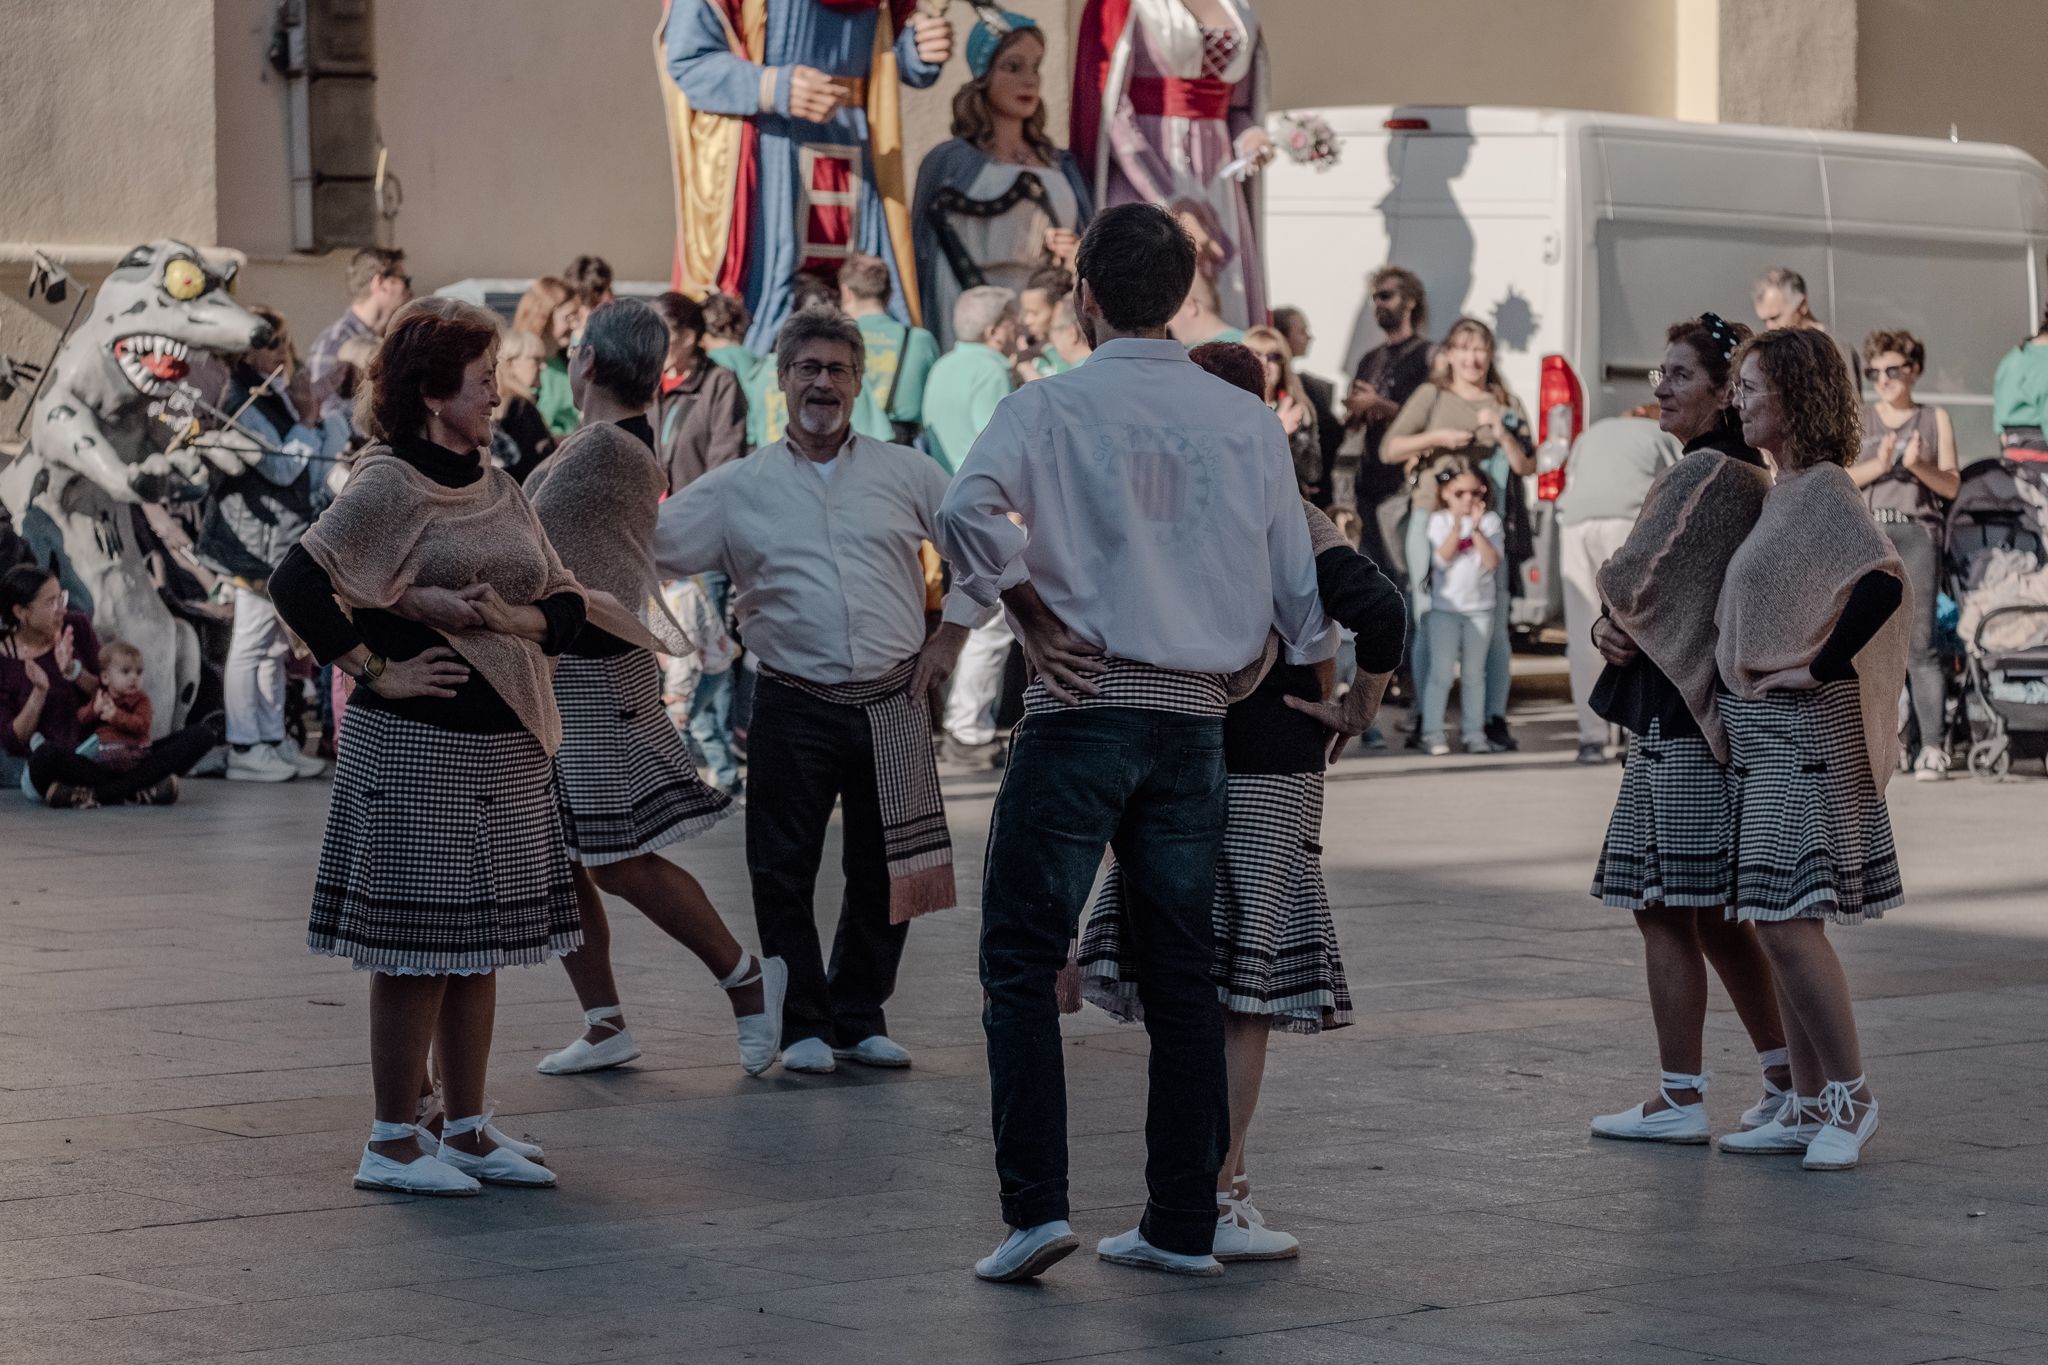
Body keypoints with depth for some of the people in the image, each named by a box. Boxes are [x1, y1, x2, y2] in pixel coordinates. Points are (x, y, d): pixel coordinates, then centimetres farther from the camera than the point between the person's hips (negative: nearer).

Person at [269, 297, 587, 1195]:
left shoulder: (496, 487, 14)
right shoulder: (389, 484, -8)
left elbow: (566, 605, 10)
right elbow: (297, 585, -17)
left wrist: (506, 617, -10)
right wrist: (376, 671, -16)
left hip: (506, 751, 7)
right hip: (417, 751, -7)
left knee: (481, 948, 11)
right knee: (418, 949, -3)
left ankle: (467, 1130, 20)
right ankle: (393, 1143, 5)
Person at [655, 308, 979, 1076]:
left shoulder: (904, 473, 7)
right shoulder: (739, 488, 5)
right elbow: (649, 549, 4)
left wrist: (951, 633, 6)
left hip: (892, 703, 1)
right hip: (793, 707, -1)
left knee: (885, 872, 7)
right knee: (783, 871, 0)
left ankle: (859, 1018, 22)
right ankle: (804, 1025, 13)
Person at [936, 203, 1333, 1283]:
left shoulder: (1053, 404, -4)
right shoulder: (1248, 422, 7)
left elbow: (966, 511, -20)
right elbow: (1296, 585, 10)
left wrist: (1032, 616, -7)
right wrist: (1325, 679, 27)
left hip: (1083, 707, -4)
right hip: (1197, 717, 4)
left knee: (1022, 957, 3)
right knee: (1180, 972, 10)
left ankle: (1035, 1204, -7)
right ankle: (1183, 1224, 13)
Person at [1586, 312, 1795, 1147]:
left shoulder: (1706, 477, -14)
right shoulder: (1742, 477, 17)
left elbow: (1633, 578, -17)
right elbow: (1663, 594, 17)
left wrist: (1613, 612, 5)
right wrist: (1615, 625, -2)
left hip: (1684, 720, -10)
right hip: (1700, 711, 10)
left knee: (1668, 908, -4)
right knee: (1711, 914, 14)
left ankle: (1680, 1099, 0)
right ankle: (1788, 1076, 18)